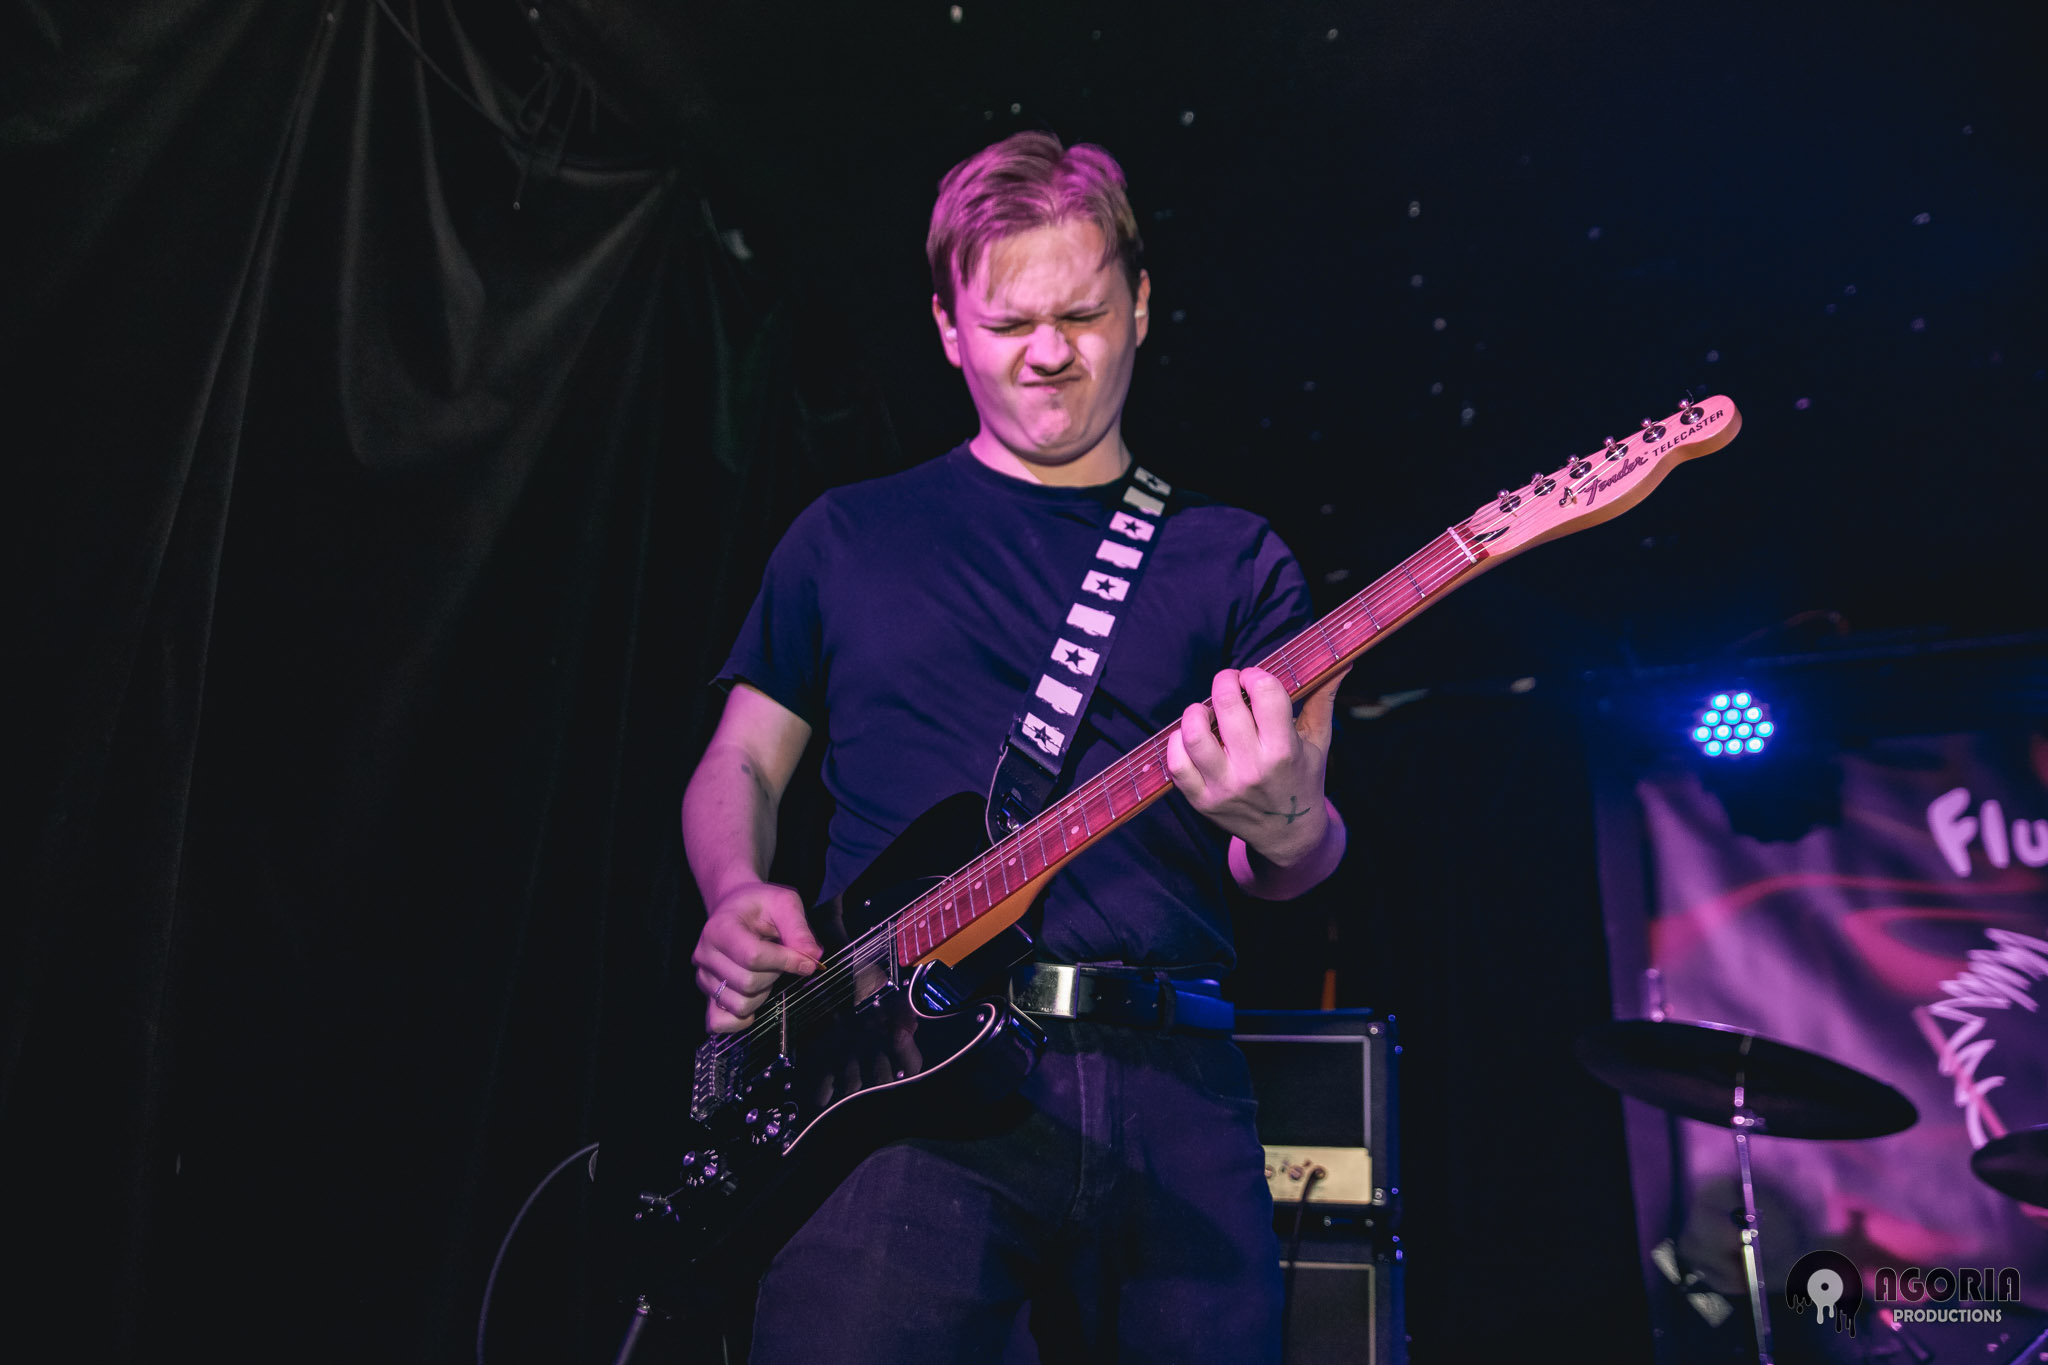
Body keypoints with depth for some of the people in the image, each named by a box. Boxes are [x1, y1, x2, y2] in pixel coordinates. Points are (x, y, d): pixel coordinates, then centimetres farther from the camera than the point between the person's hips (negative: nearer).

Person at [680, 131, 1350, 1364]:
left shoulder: (1236, 562, 11)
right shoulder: (852, 536, 13)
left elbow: (1287, 862, 4)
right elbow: (742, 763, 16)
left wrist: (1285, 829, -20)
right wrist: (741, 898, -5)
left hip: (1170, 1088, 2)